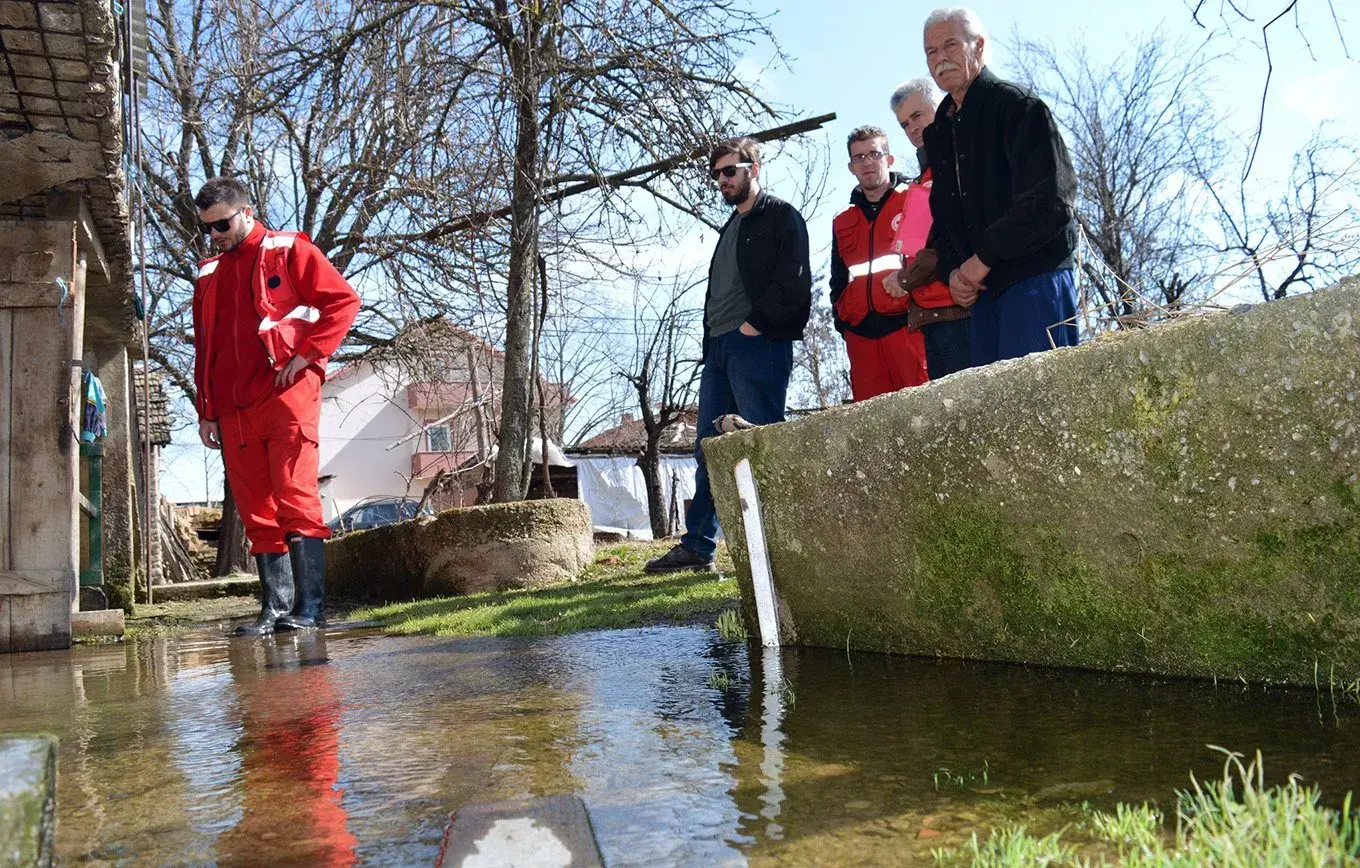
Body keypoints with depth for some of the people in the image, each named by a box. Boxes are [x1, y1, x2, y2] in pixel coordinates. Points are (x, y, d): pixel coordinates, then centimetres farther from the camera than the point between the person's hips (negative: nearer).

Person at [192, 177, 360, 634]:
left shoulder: (288, 250, 5)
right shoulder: (209, 274, 22)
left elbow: (343, 300, -3)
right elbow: (204, 348, 23)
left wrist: (306, 355, -11)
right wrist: (206, 412, 16)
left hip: (287, 395, -6)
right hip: (233, 409, 6)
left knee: (296, 499, -10)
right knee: (257, 511, 5)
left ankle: (309, 607, -7)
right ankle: (275, 608, 10)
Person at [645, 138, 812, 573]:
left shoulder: (781, 217, 1)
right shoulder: (731, 229, 27)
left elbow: (794, 284, -12)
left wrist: (755, 324, -15)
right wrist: (712, 332, 12)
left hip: (758, 345, -9)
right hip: (719, 346, 9)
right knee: (708, 450, 7)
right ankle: (698, 546, 11)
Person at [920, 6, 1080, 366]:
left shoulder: (1018, 105, -4)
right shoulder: (938, 132, 19)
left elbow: (1050, 202, -15)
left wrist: (984, 258, -13)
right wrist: (952, 271, 2)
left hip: (1035, 280, -7)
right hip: (981, 291, 7)